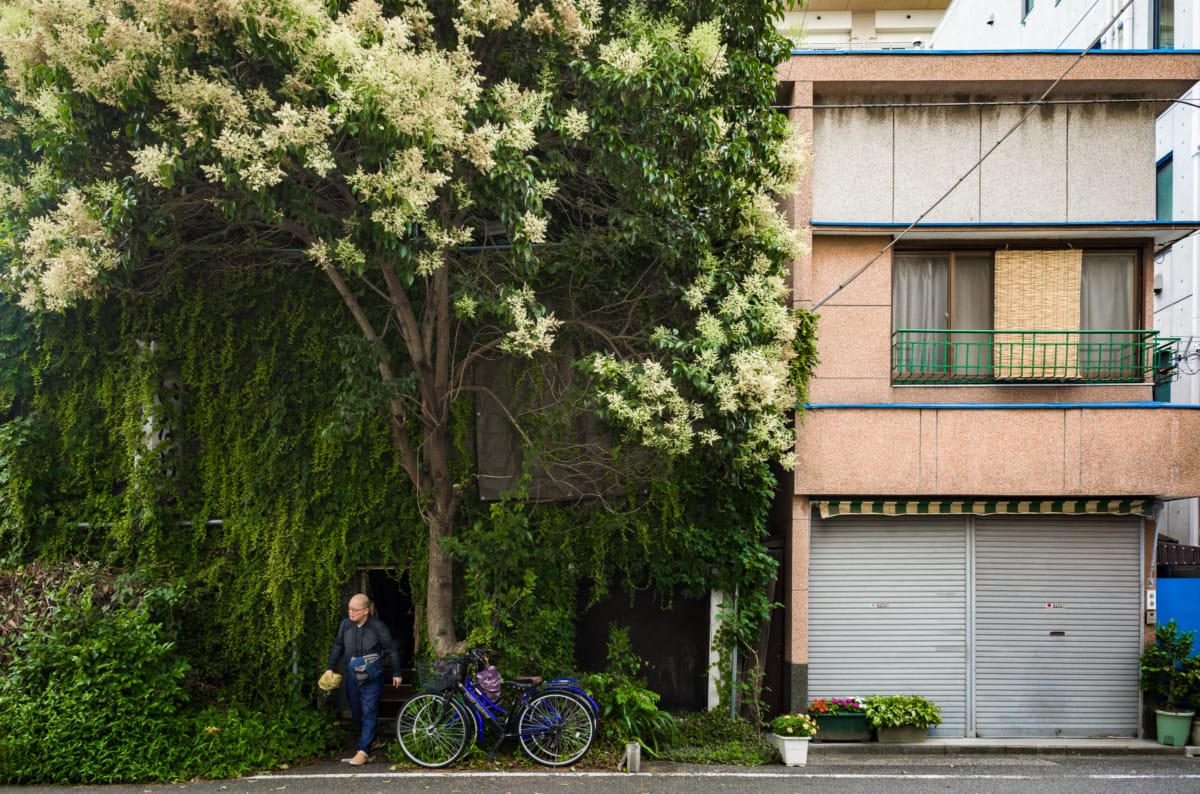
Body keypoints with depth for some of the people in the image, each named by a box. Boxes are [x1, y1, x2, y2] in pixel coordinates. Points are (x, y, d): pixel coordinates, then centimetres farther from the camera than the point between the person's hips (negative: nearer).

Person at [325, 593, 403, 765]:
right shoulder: (345, 625, -2)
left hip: (372, 678, -5)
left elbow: (391, 650, -5)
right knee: (356, 712, 14)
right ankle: (370, 740, 34)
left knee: (369, 713, -6)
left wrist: (396, 673, 0)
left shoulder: (378, 627, -14)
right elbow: (338, 647, 13)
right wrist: (330, 667, 11)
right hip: (352, 676, 5)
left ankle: (364, 751, -4)